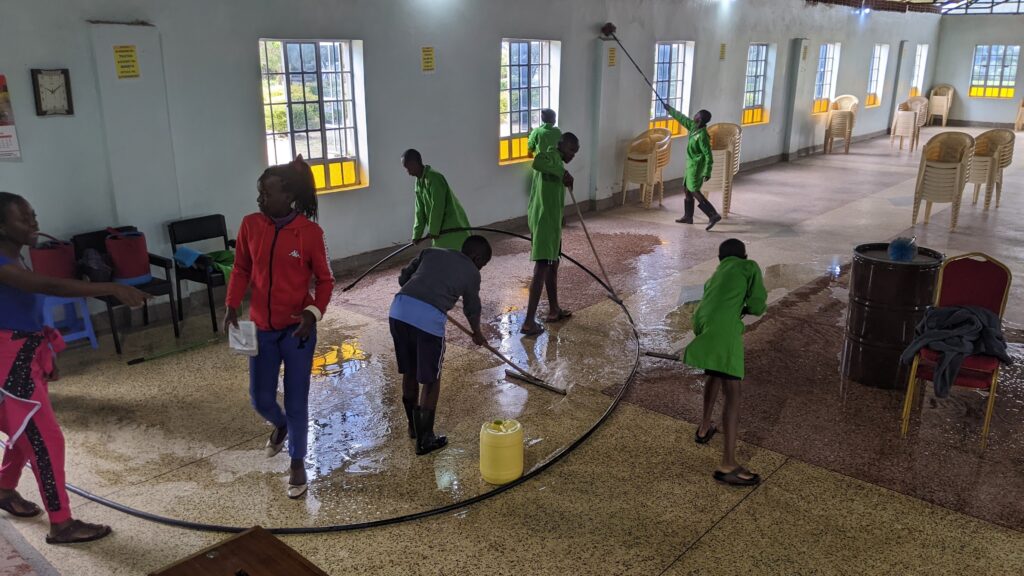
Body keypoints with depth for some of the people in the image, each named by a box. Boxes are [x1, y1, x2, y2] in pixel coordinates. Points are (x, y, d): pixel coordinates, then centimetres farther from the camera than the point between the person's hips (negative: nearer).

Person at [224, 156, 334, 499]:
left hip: (297, 330, -3)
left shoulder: (310, 232, -14)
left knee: (296, 401, 5)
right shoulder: (250, 225, -5)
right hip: (262, 329, 4)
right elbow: (242, 269, 6)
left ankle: (297, 464, 26)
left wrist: (313, 313, -21)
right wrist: (232, 306, -7)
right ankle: (280, 426, 49)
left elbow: (325, 280, -5)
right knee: (260, 399, 13)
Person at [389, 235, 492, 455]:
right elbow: (472, 309, 30)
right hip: (429, 318, -5)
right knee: (430, 380, 13)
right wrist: (477, 335, 48)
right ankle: (425, 440, 21)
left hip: (399, 308, 5)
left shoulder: (432, 252, 25)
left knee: (409, 372, 23)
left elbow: (403, 277, 25)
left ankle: (414, 426, 40)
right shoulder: (471, 273, 16)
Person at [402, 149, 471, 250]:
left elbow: (438, 206, -22)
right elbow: (420, 210, 10)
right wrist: (416, 235, 7)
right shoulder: (419, 182, 9)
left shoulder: (434, 177, -20)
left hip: (454, 227, -9)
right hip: (441, 229, 9)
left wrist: (433, 231, -18)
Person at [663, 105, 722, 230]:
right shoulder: (694, 127, 1)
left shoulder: (702, 135, -24)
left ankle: (714, 215, -13)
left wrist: (707, 172, -25)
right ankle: (688, 216, 24)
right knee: (686, 188, 16)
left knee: (694, 191, -9)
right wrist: (669, 109, 26)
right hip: (692, 164, 10)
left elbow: (708, 155, -23)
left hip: (696, 165, -10)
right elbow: (682, 118, 18)